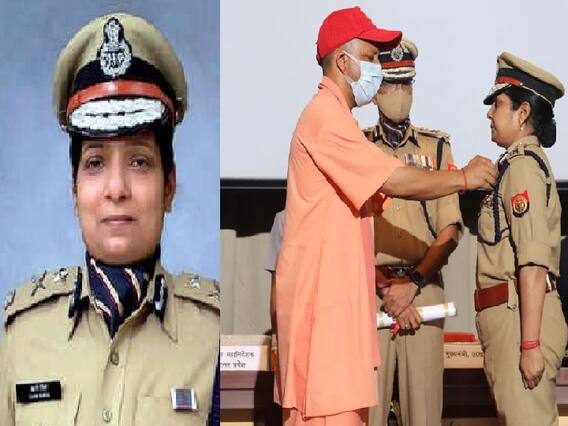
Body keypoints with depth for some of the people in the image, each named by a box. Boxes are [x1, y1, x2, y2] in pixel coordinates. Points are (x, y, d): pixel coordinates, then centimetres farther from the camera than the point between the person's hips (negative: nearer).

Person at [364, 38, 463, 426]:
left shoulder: (437, 147, 11)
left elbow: (450, 231, 5)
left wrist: (413, 284, -7)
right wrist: (385, 288, -7)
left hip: (424, 287, 1)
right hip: (369, 289, -1)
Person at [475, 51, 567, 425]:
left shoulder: (523, 165, -11)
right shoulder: (527, 161, 18)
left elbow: (534, 262, -20)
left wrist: (529, 344, -23)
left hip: (520, 313, -10)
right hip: (511, 314, 10)